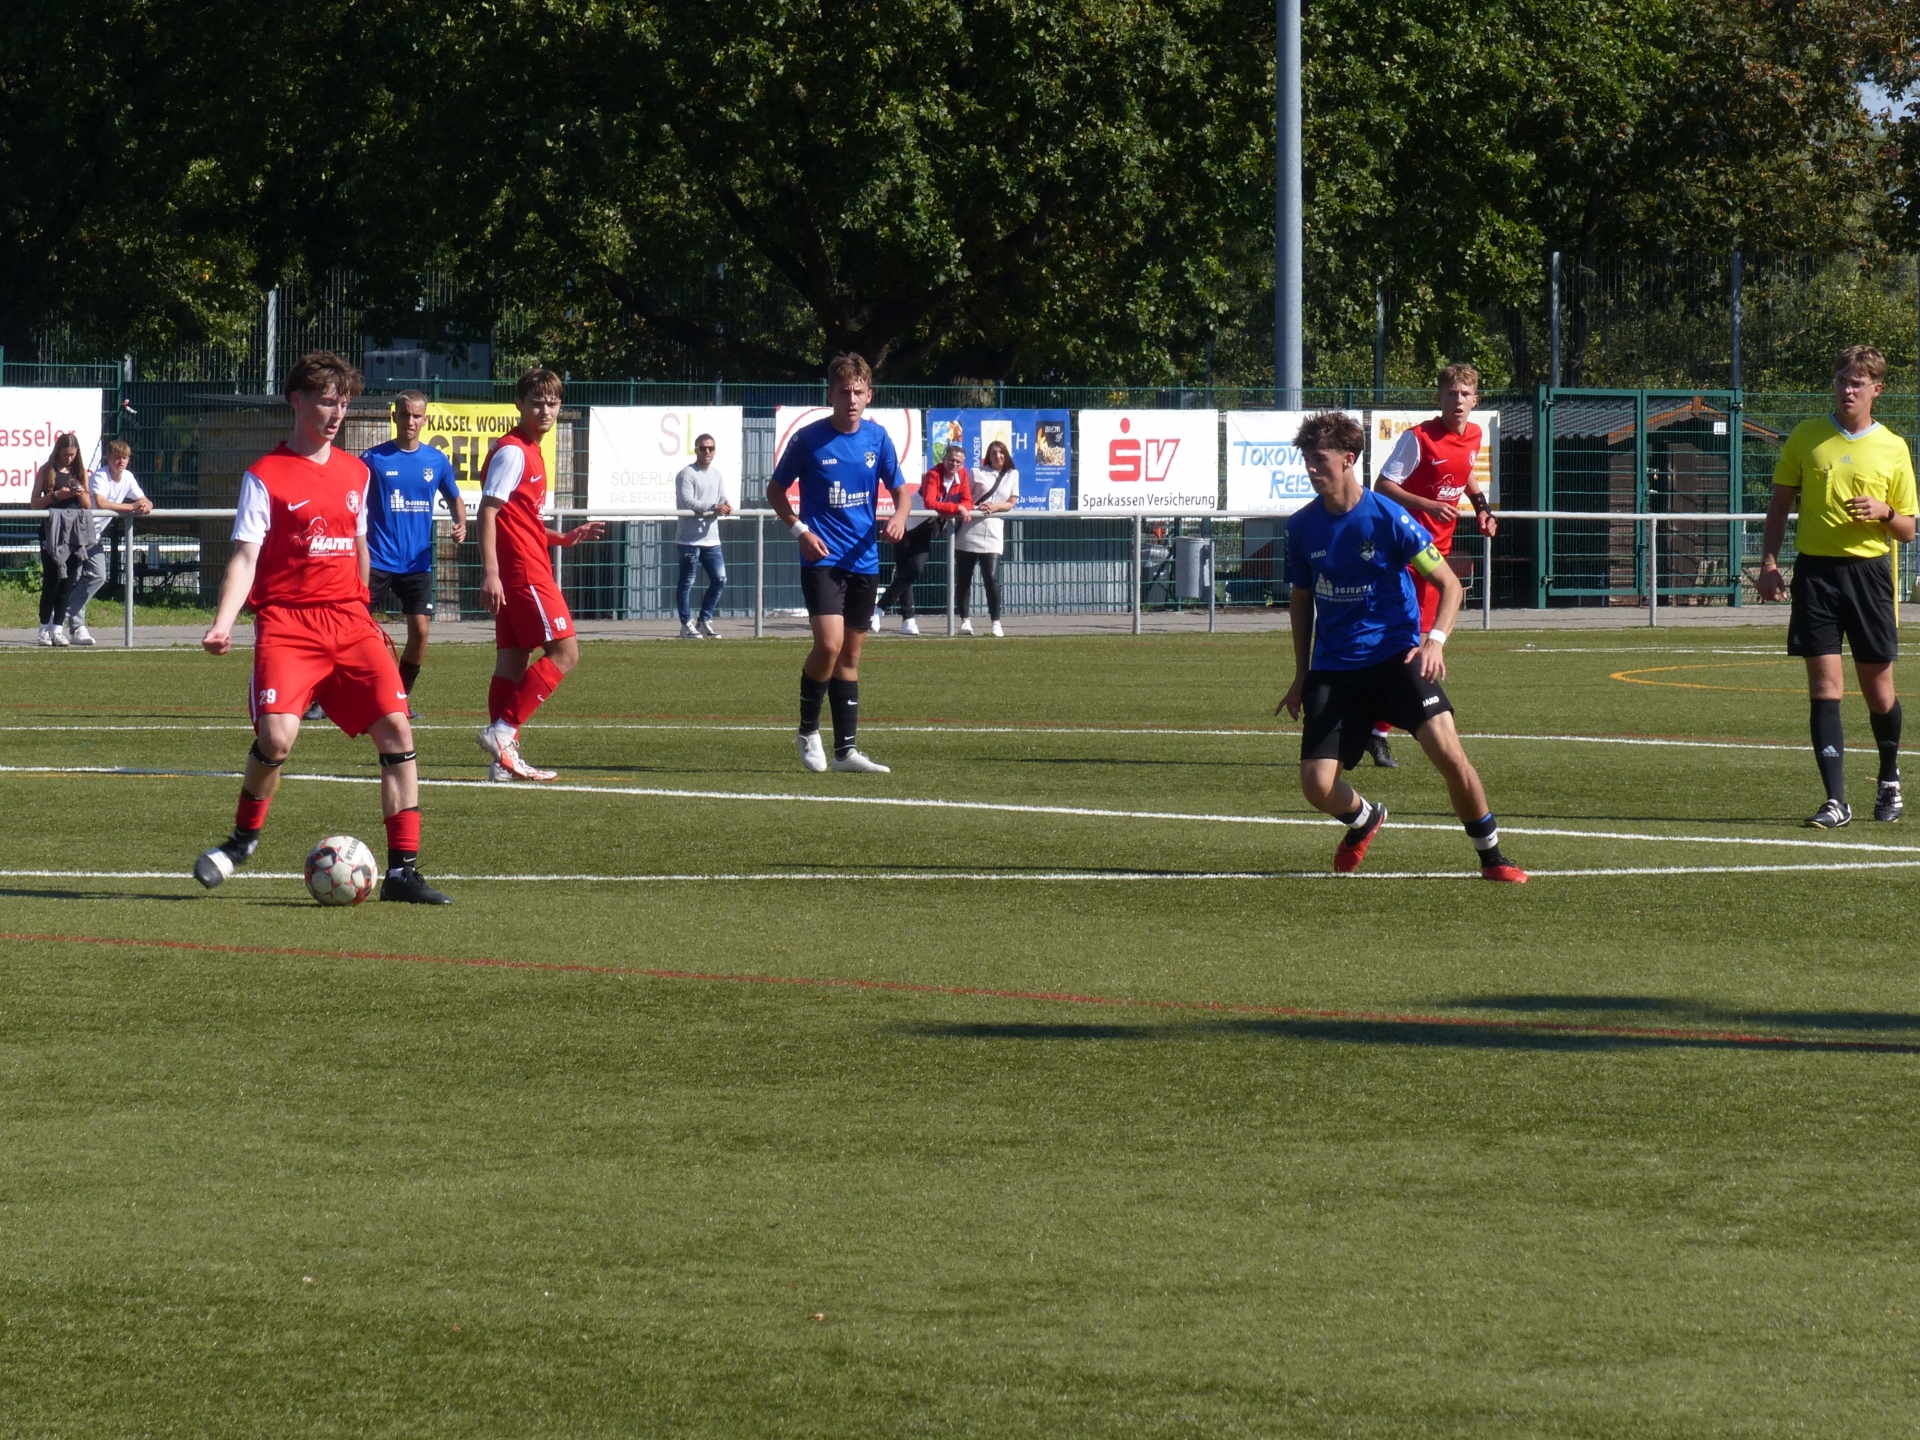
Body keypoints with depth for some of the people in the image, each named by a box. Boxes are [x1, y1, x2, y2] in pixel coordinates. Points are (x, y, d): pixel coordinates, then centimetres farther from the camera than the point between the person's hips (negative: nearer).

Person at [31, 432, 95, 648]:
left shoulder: (80, 472, 12)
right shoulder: (46, 471, 3)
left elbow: (88, 506, 15)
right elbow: (34, 503, 0)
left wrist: (82, 495, -7)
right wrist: (56, 496, -14)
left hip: (76, 531, 3)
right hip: (52, 530, -3)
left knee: (67, 582, 0)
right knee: (52, 580, -6)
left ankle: (58, 629, 2)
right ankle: (44, 628, 2)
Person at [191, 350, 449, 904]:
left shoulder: (355, 472, 15)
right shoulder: (266, 475, -1)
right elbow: (246, 554, -6)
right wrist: (222, 625, -19)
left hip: (350, 623, 5)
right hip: (287, 623, -5)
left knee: (396, 728, -10)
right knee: (276, 737, -22)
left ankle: (402, 869, -5)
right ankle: (244, 837, 8)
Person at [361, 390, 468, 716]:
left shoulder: (437, 460, 5)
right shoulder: (374, 459, -3)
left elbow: (454, 498, 20)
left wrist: (461, 523, 0)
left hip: (418, 563, 3)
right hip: (377, 562, -3)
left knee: (421, 630, -5)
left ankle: (401, 698, 13)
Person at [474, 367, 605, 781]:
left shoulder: (531, 452, 18)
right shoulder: (513, 451, -11)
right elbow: (488, 510, -18)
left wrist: (565, 538, 15)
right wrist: (490, 573, -25)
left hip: (525, 570, 10)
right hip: (522, 571, -10)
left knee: (514, 659, 7)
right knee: (564, 653, -10)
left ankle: (504, 757, 7)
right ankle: (502, 730, -13)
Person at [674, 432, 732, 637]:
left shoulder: (717, 475, 16)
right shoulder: (687, 474, -7)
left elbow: (722, 499, 10)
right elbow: (687, 502, -18)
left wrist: (725, 507, -15)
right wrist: (714, 507, -26)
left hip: (711, 539, 7)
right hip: (690, 539, -7)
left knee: (719, 579, 6)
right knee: (687, 582, -1)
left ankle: (705, 621, 17)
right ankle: (686, 625, 5)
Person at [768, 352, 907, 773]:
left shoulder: (878, 438, 3)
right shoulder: (808, 439, -6)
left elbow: (899, 489, 12)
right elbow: (775, 490, 4)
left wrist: (899, 516, -10)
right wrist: (800, 529, -10)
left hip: (864, 560, 4)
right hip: (822, 558, -4)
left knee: (850, 654, 9)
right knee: (829, 644, -19)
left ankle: (846, 750, 14)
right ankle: (808, 731, 2)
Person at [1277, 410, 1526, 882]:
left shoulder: (1388, 518, -10)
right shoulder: (1303, 526, 2)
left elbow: (1449, 584, -6)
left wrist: (1435, 640, -23)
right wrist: (1301, 675, 15)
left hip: (1395, 655, -3)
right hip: (1334, 669, 3)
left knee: (1447, 753, -22)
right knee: (1317, 786, -10)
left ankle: (1491, 857, -1)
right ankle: (1364, 821, 27)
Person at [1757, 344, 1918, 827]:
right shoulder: (1805, 438, 5)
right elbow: (1780, 505, 12)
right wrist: (1768, 562, 0)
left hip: (1869, 570, 0)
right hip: (1816, 570, 0)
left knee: (1878, 689, 6)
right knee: (1825, 686, -8)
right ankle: (1836, 801, -9)